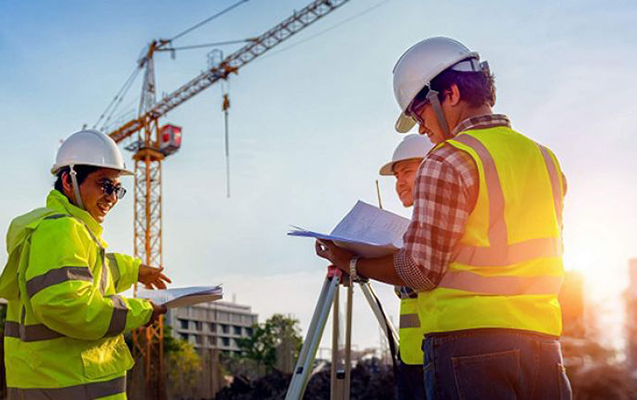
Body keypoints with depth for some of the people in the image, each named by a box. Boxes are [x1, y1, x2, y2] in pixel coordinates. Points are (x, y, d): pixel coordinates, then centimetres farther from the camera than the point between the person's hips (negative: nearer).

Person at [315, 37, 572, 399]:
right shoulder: (546, 159, 13)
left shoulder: (449, 161, -9)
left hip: (469, 342, -7)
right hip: (545, 342, 7)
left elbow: (422, 270, -11)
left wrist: (353, 264, 3)